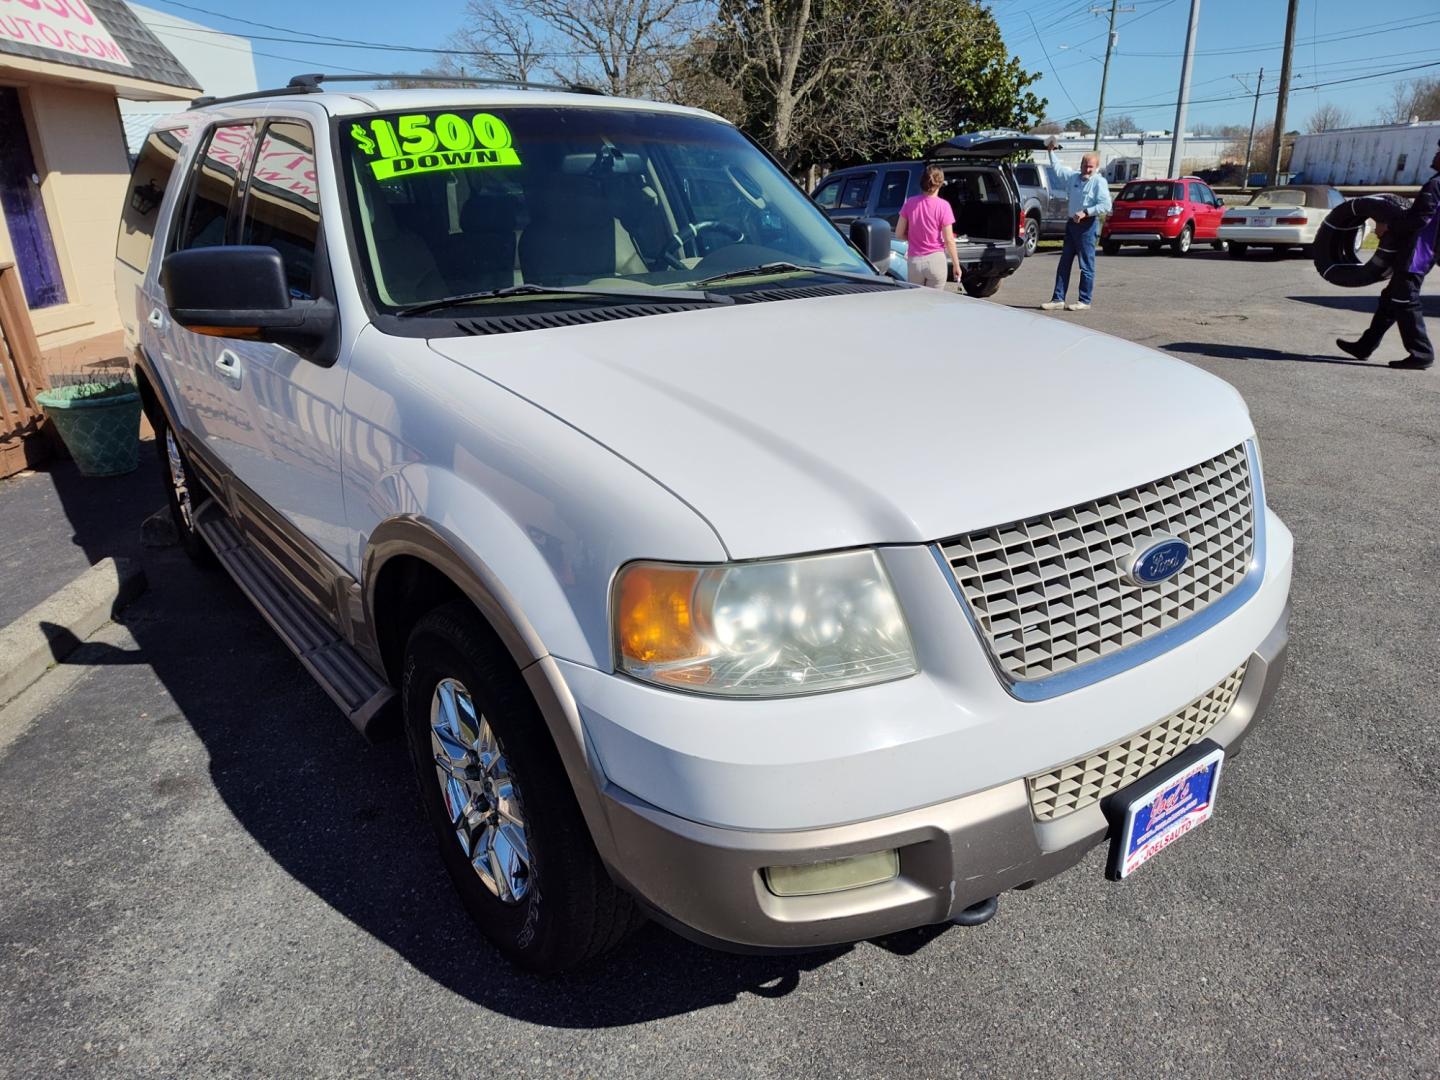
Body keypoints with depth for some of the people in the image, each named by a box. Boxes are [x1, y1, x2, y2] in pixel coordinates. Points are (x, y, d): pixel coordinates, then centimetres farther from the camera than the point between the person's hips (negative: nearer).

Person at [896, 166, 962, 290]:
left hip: (914, 261, 2)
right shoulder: (943, 206, -8)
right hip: (936, 260, -2)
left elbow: (899, 234, 3)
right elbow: (949, 240, -7)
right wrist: (956, 265, 1)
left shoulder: (910, 202, 0)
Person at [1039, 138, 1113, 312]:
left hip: (1087, 225, -7)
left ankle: (1085, 301, 2)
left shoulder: (1099, 182, -8)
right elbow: (1057, 168, 29)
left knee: (1086, 265, -3)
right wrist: (1051, 152, 32)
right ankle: (1058, 299, 11)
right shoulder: (1074, 176, 11)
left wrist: (1085, 212, -21)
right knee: (1064, 264, 7)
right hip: (1072, 223, 7)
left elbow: (1106, 206, -16)